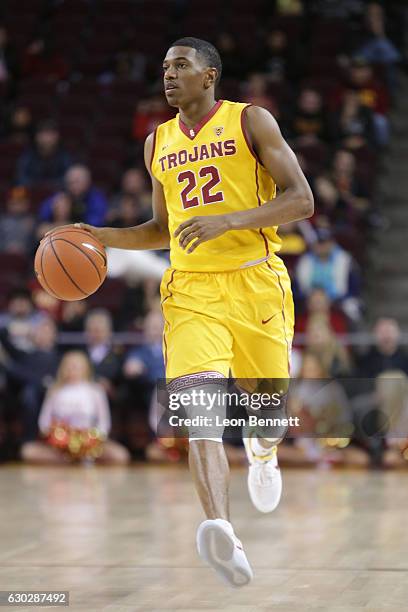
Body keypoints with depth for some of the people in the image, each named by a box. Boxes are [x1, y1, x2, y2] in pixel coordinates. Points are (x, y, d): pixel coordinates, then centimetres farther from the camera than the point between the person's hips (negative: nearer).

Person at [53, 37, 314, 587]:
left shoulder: (250, 121, 1)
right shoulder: (159, 143, 16)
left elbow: (301, 200, -8)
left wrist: (227, 221, -22)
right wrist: (103, 238, 9)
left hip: (255, 283, -2)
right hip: (191, 289, 2)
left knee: (269, 413, 9)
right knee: (198, 397, -23)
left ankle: (262, 452, 48)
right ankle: (222, 531, -37)